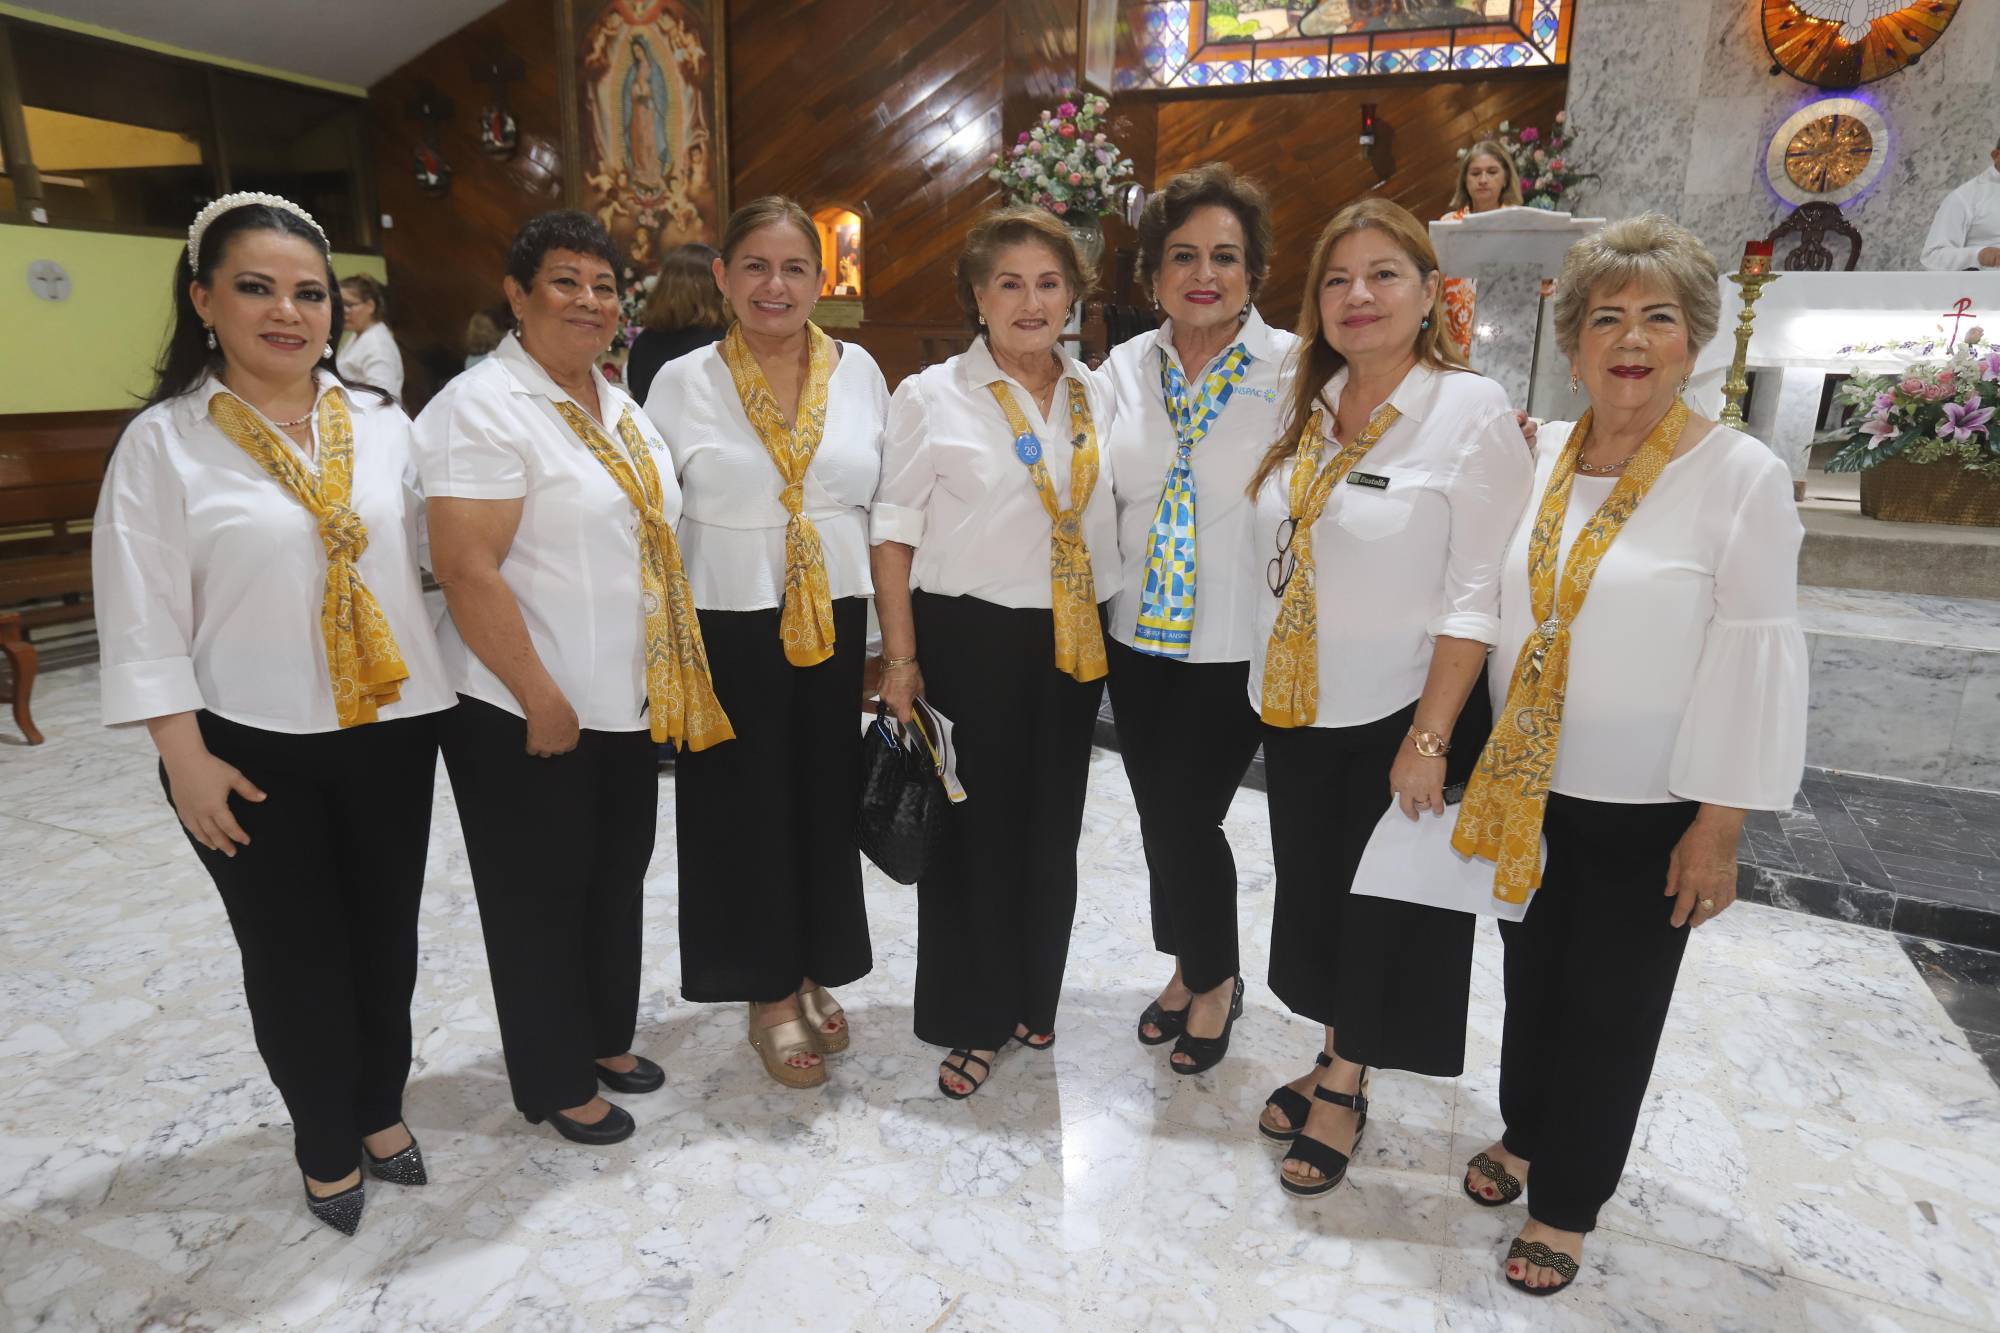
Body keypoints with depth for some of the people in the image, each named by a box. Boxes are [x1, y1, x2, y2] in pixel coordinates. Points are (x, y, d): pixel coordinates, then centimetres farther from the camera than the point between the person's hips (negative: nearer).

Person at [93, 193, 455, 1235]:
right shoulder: (163, 441, -6)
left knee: (385, 936, 15)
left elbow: (425, 557, 9)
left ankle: (382, 1108, 38)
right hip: (252, 749, -3)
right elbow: (143, 616, -7)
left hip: (391, 731, 3)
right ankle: (326, 1146, 32)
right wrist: (184, 754, -11)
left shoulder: (380, 423, 4)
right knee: (294, 955, 10)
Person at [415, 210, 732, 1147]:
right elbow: (466, 572, -21)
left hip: (627, 701, 8)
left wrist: (668, 678, 14)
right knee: (542, 895, 8)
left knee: (616, 876, 19)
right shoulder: (482, 406, -14)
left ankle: (606, 1037, 39)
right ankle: (556, 1082, 27)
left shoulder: (619, 409, 12)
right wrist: (541, 698, -20)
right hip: (527, 712, -8)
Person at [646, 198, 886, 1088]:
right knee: (746, 808, 7)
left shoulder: (859, 372, 4)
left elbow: (889, 507, 7)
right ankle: (769, 997, 27)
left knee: (828, 801, 10)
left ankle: (812, 975, 33)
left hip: (835, 623, 2)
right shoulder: (682, 382, -1)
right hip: (729, 626, -2)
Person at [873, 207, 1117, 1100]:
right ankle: (973, 1020, 24)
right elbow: (895, 534, -5)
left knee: (1051, 832, 14)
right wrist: (900, 658, -9)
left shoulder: (1095, 398, 9)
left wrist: (1119, 637, 10)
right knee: (973, 831, 5)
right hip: (968, 639, -4)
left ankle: (1033, 1000, 35)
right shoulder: (931, 398, -3)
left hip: (1073, 645, 4)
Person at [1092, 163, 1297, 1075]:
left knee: (1189, 819, -1)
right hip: (1137, 637, 5)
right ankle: (1191, 970, 39)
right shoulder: (1123, 370, 5)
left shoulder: (1293, 370, -8)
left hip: (1235, 647, -4)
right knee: (1159, 817, 14)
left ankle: (1215, 979, 29)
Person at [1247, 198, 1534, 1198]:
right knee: (1311, 888, 17)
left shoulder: (1473, 411, -12)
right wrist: (1270, 690, 7)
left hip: (1400, 713, -6)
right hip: (1298, 707, 6)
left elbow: (1478, 595, -15)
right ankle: (1334, 1056, 38)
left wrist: (1428, 740, -18)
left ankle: (1345, 1087, 30)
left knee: (1382, 904, 10)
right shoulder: (1308, 408, 5)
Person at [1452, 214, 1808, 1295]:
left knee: (1611, 1007, 11)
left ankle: (1565, 1204, 31)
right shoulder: (1537, 456, 1)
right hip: (1523, 790, 4)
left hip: (1648, 810, -4)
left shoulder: (1743, 475, -11)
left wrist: (1718, 826, -12)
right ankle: (1524, 1135, 43)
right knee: (1532, 976, 19)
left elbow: (1754, 663, -11)